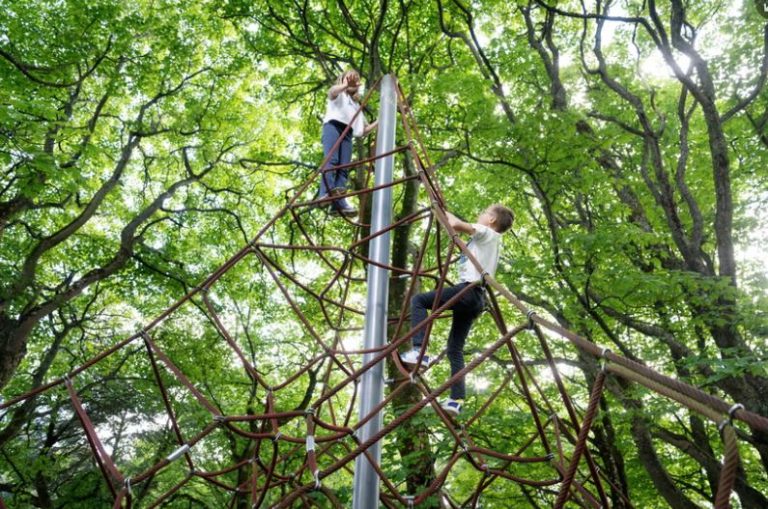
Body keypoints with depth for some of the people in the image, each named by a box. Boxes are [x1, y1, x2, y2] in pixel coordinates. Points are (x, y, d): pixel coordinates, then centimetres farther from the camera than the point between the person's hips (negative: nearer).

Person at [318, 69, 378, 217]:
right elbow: (332, 91, -8)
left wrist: (379, 121, 18)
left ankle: (339, 202, -27)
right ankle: (325, 193, -44)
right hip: (333, 126, -5)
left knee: (344, 167, -13)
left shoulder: (356, 104, 36)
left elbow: (363, 130, 30)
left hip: (347, 133, 5)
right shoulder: (338, 94, 21)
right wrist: (346, 85, -28)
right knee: (331, 160, -27)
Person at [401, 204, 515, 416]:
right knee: (455, 348, 7)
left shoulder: (487, 233, 3)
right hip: (477, 298, 9)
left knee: (418, 300, -9)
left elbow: (456, 225, -10)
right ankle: (456, 399, -1)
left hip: (467, 290, -9)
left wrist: (445, 213, 6)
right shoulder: (492, 241, 30)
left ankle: (418, 350, -21)